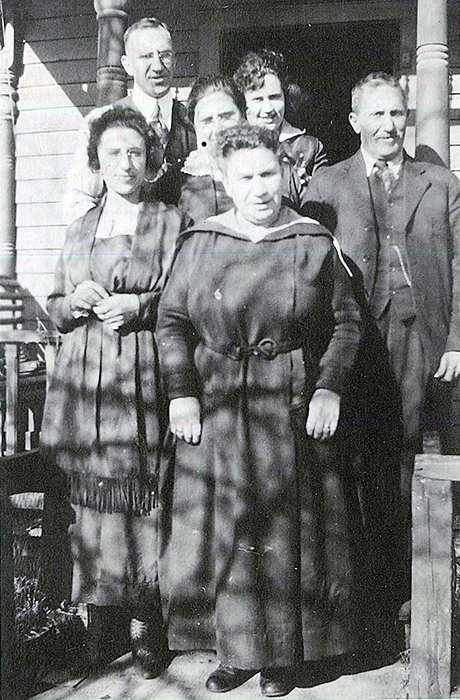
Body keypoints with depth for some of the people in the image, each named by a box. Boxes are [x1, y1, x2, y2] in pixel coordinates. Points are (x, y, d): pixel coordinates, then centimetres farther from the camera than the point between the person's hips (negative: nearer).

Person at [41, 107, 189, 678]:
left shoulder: (170, 223, 7)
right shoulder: (79, 229, 19)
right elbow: (54, 308, 20)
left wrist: (140, 305, -13)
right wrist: (76, 302, -1)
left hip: (141, 380, -3)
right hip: (82, 382, 4)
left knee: (142, 498, -5)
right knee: (89, 498, 4)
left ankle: (148, 625, 8)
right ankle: (101, 620, 17)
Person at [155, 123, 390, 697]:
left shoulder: (314, 244, 1)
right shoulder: (200, 242, 3)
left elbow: (346, 322, 3)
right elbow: (172, 321, 2)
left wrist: (329, 389, -9)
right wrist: (182, 393, -8)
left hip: (294, 410, 0)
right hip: (215, 408, 1)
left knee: (289, 531, 7)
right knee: (220, 530, 6)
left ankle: (283, 652, 25)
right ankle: (233, 648, 24)